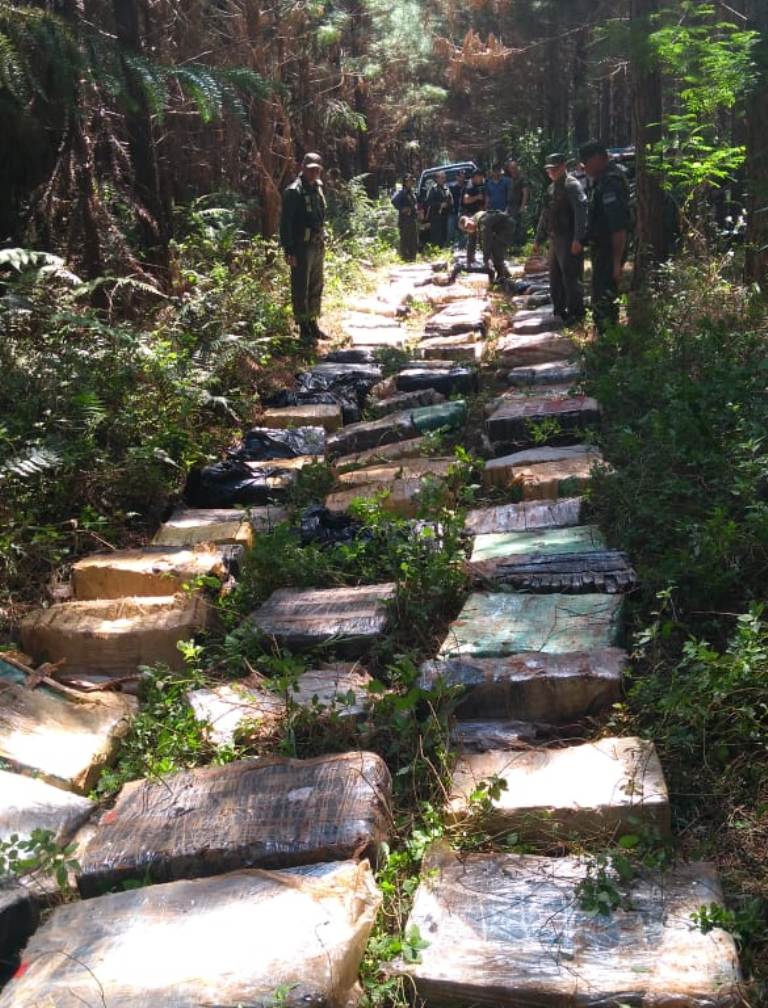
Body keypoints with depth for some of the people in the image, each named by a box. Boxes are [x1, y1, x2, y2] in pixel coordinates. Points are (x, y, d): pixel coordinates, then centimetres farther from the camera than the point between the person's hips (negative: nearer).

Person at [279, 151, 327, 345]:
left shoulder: (317, 188, 13)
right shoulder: (294, 191, -13)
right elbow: (285, 222, -16)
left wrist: (322, 242, 17)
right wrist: (288, 250, -20)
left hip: (317, 247, 8)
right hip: (301, 247, -8)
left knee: (316, 288, 14)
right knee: (301, 289, -3)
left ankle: (313, 325, 25)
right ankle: (304, 330, 2)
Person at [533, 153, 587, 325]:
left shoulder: (572, 186, -10)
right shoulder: (551, 188, 18)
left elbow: (581, 212, -20)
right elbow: (545, 215, 24)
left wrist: (578, 239, -27)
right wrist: (538, 239, 22)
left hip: (569, 241, -9)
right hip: (554, 240, 9)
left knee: (570, 277, -8)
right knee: (555, 277, 13)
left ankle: (576, 312, -2)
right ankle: (560, 310, 23)